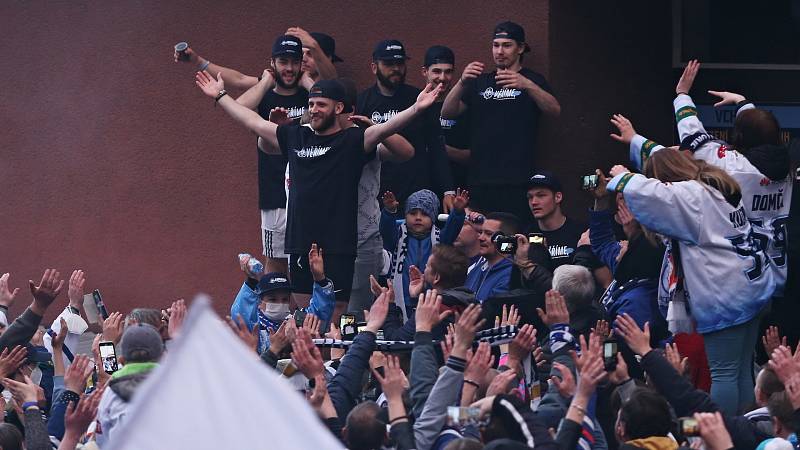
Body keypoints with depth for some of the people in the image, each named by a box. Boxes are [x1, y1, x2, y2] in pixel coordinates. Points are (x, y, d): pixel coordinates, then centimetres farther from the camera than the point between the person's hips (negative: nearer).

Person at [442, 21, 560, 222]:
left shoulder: (531, 80, 7)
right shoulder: (480, 82, 18)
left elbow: (555, 110, -11)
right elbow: (447, 113, 7)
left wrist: (527, 85, -29)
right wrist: (462, 81, -12)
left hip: (517, 183, -3)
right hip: (480, 181, 4)